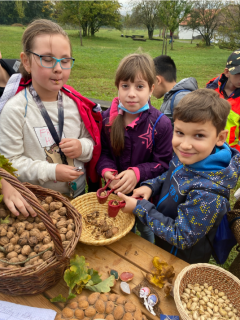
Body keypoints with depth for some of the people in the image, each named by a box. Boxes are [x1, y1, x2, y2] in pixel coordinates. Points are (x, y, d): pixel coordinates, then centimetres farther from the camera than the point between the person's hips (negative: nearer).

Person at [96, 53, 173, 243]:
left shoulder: (160, 124, -20)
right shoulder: (107, 118, -10)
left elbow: (163, 163, -17)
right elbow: (103, 152, -3)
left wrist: (137, 173, -32)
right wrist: (107, 170, -23)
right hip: (116, 193, 3)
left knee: (148, 232, 27)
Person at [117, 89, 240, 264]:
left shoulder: (208, 194, -39)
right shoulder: (185, 158, -17)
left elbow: (181, 238, -29)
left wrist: (140, 208, -28)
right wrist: (150, 186, -12)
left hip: (182, 261, -6)